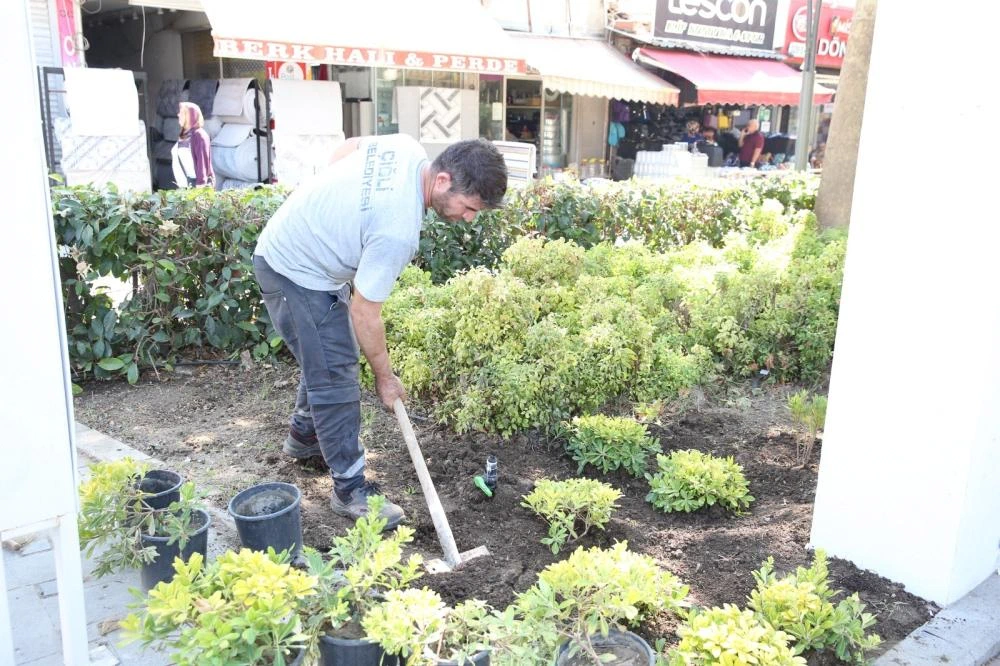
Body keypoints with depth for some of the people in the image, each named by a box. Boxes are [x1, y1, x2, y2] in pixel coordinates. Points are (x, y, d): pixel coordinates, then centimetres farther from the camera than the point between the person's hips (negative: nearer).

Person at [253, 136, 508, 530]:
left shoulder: (407, 147, -11)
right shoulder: (399, 231, -36)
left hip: (294, 244, 10)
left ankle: (303, 435, 43)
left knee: (331, 356, 22)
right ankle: (351, 489, 3)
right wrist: (385, 378, -12)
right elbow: (364, 313, -26)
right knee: (335, 379, -8)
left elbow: (347, 147, 9)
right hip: (294, 274, -10)